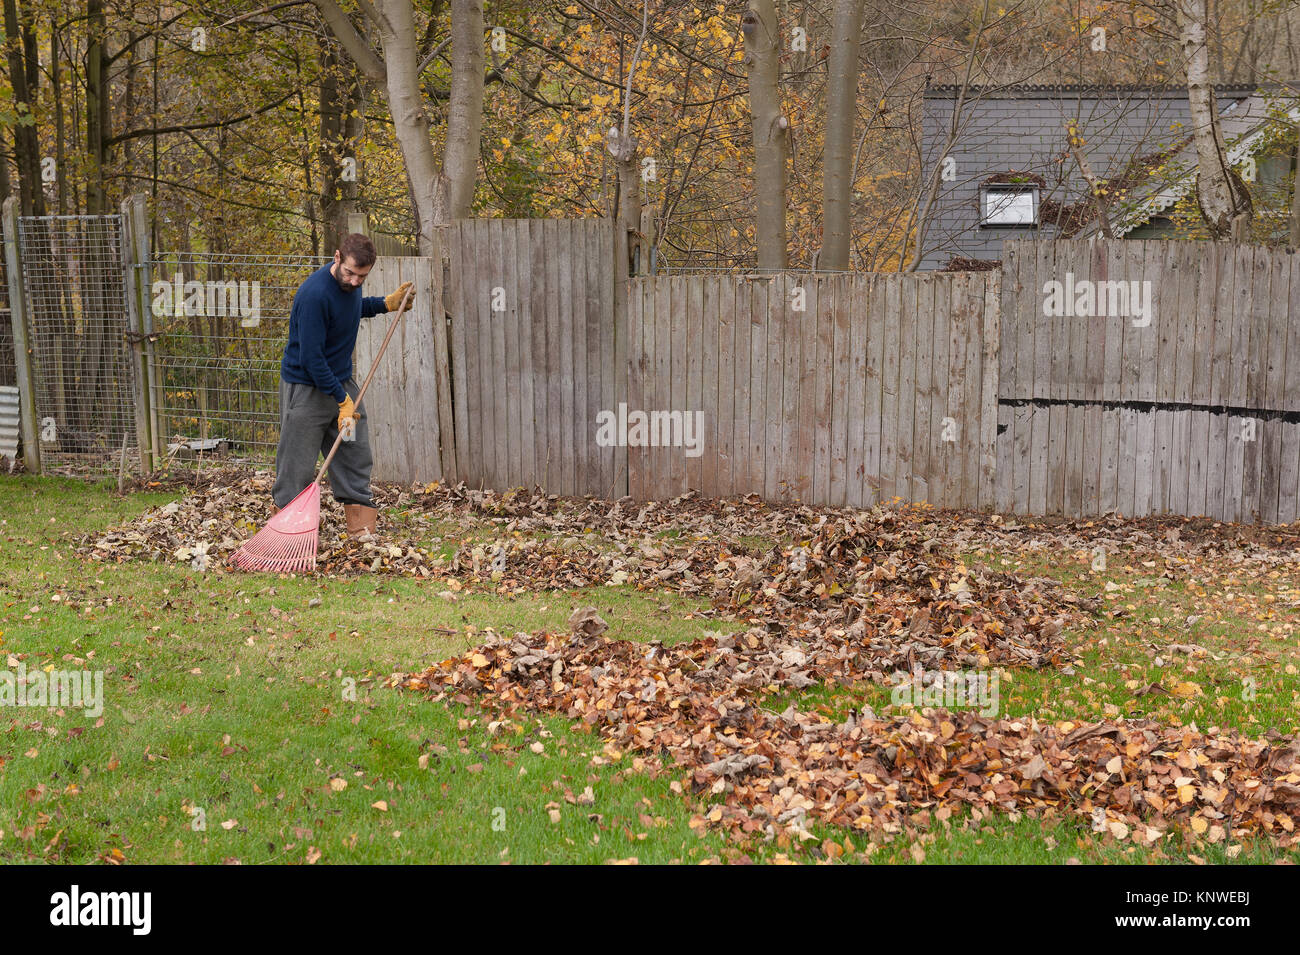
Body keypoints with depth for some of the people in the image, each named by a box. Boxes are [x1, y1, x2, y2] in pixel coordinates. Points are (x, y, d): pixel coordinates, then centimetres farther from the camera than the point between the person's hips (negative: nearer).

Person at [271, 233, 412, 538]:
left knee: (357, 454, 6)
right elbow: (311, 358, -26)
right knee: (297, 467, -2)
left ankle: (361, 529, 12)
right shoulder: (315, 294, -27)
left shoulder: (349, 283, -2)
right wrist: (342, 400, -24)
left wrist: (387, 303, 8)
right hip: (307, 386, -8)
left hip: (342, 380, 8)